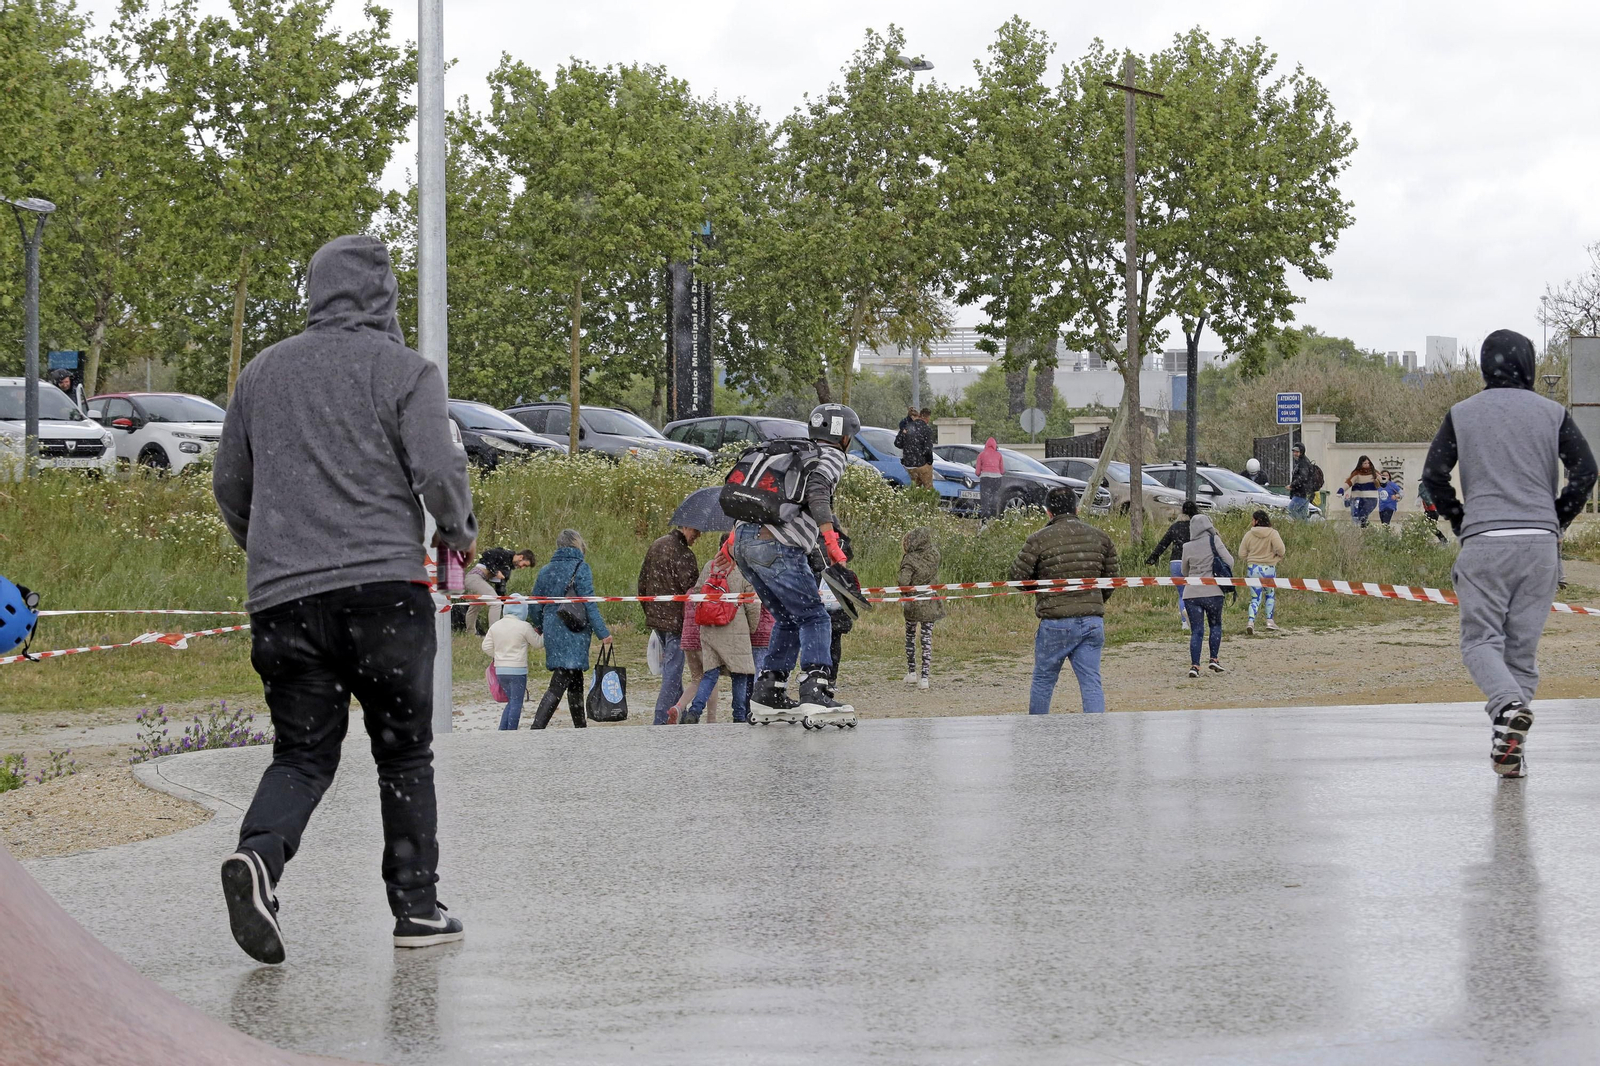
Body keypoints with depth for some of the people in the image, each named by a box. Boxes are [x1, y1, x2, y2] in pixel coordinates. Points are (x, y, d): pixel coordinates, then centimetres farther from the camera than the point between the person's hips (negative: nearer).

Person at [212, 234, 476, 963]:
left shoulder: (263, 372, 14)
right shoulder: (401, 369, -1)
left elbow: (228, 485, 20)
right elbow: (439, 471, -10)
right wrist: (460, 533, 10)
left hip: (282, 596, 3)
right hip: (383, 587, -3)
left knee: (302, 752, 8)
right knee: (404, 753, 8)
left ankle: (260, 853, -20)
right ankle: (417, 907, 10)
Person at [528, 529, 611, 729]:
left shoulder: (546, 571, 9)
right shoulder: (580, 568, -9)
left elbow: (536, 606, 13)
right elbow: (589, 604, -12)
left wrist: (538, 629, 27)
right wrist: (603, 633, -9)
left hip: (552, 633, 7)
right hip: (573, 636, -7)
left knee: (576, 682, 20)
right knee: (558, 686, -10)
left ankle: (580, 727, 28)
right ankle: (536, 728, -20)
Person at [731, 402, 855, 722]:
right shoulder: (831, 456, 6)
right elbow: (816, 491, -14)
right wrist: (831, 540, -22)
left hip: (743, 539, 8)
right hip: (776, 545, -8)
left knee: (788, 619, 18)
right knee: (813, 618, -6)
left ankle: (767, 695, 14)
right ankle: (815, 694, -21)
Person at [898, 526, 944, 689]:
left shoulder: (910, 559, -17)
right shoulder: (934, 554, -5)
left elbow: (904, 582, -23)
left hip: (913, 604, -3)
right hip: (931, 604, 3)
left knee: (910, 636, 18)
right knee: (927, 638, 4)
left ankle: (911, 673, 23)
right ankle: (925, 677, -3)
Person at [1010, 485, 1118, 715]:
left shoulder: (1039, 540, -7)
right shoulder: (1100, 538, 7)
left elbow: (1018, 575, -7)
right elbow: (1110, 578, 12)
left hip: (1056, 623, -3)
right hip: (1093, 622, 3)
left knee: (1043, 681, 12)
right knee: (1091, 681, 4)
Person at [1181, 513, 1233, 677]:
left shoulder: (1187, 547, 4)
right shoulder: (1214, 541, -4)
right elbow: (1229, 561, -7)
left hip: (1191, 593, 2)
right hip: (1212, 592, -2)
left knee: (1196, 631, 3)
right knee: (1215, 625, 19)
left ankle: (1194, 665, -8)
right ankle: (1214, 659, 12)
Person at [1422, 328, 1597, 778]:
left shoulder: (1462, 413, 8)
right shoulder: (1553, 413, 8)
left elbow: (1434, 475, 2)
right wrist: (1557, 523, 11)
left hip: (1483, 540, -1)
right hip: (1540, 540, 1)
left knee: (1480, 639, 0)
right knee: (1523, 645, 7)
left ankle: (1509, 705, -30)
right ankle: (1511, 749, 2)